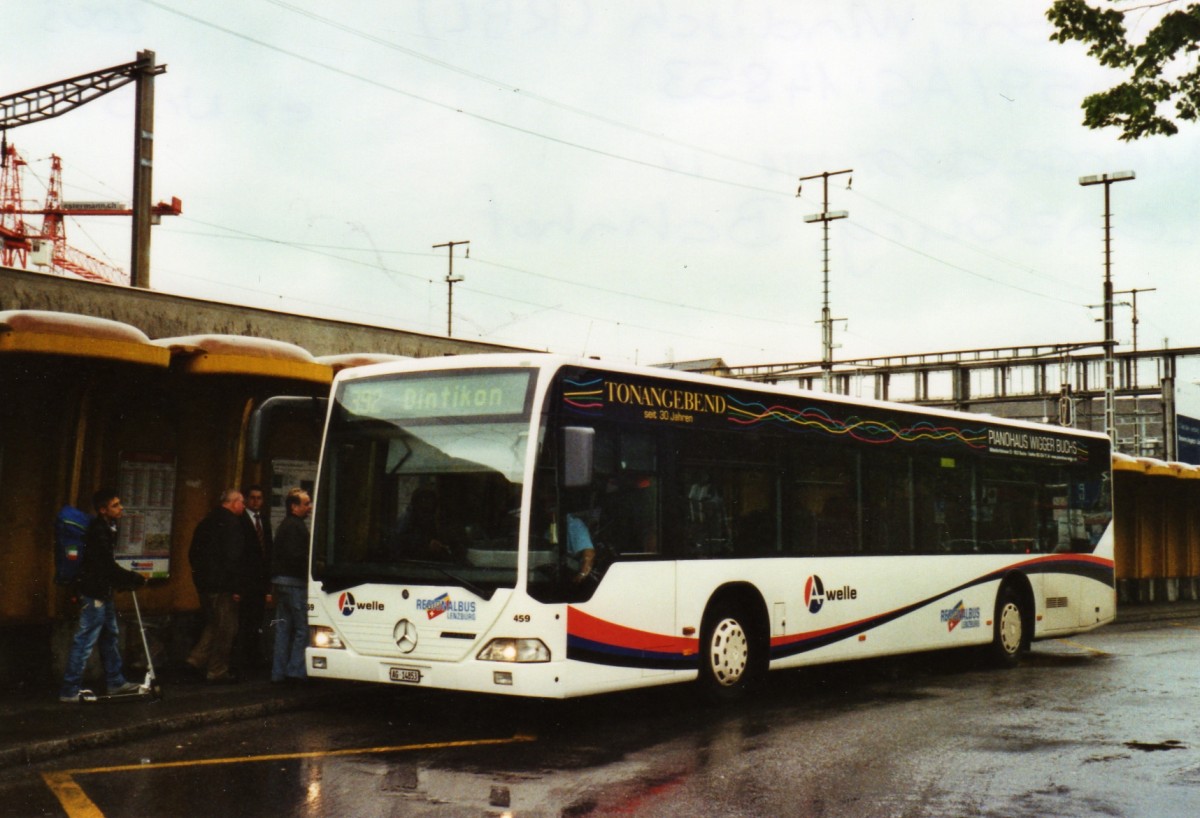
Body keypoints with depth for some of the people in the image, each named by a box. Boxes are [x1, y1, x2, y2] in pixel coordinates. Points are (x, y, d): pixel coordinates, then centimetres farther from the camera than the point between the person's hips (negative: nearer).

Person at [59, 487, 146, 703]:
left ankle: (115, 682, 27)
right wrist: (137, 579, -14)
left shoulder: (107, 529, 11)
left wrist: (125, 581, 10)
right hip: (93, 594, -11)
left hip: (103, 592, 11)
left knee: (110, 637, 17)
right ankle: (69, 691, -2)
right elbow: (109, 567, -22)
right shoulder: (98, 532, -19)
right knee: (85, 641, -7)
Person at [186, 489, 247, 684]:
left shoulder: (207, 522, 13)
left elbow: (193, 553, 19)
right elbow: (232, 558, -20)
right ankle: (217, 672, 1)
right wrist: (236, 587, -17)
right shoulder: (232, 523, -14)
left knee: (213, 624, 22)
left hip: (203, 582, 9)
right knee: (226, 628, -1)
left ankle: (197, 659, 12)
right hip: (222, 584, -9)